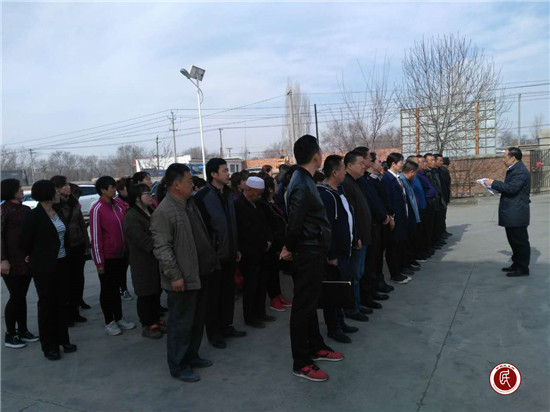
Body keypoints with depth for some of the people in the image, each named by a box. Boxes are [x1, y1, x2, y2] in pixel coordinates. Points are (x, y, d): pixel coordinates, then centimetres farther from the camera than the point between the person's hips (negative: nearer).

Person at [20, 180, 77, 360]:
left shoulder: (58, 212, 6)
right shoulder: (34, 215, -13)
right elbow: (24, 242, -8)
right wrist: (34, 256, 5)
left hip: (61, 264, 6)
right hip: (44, 267, -6)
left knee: (61, 302, 12)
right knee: (47, 304, 5)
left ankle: (62, 340, 26)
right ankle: (49, 346, 17)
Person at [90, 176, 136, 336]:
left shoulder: (118, 205, 4)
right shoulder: (97, 209, -13)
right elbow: (96, 237, -14)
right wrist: (99, 262, -13)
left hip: (121, 255, 6)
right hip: (107, 258, -6)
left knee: (116, 287, 17)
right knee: (107, 290, 8)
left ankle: (119, 318, 29)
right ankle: (109, 322, 21)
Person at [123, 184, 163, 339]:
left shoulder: (151, 212, 13)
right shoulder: (131, 217, -16)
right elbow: (144, 240, -23)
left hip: (156, 260, 9)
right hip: (143, 262, -8)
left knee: (156, 291, 16)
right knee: (145, 294, 2)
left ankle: (156, 321, 29)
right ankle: (146, 326, 14)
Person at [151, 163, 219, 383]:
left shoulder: (190, 203, 12)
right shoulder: (163, 212, -17)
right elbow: (162, 248, -20)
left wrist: (212, 261, 16)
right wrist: (174, 276, -21)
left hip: (200, 274, 9)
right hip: (183, 279, -9)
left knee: (197, 319, 20)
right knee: (181, 323, 3)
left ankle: (191, 356, 36)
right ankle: (178, 366, 19)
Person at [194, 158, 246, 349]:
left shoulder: (228, 194, 10)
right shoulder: (203, 197, -15)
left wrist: (236, 248, 16)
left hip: (229, 254, 7)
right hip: (214, 255, -7)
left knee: (228, 292, 16)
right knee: (213, 295, 5)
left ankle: (226, 326, 31)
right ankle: (213, 332, 19)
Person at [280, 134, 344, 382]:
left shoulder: (303, 180, 10)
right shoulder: (302, 186, -22)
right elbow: (294, 224, -22)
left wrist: (291, 247, 12)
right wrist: (290, 249, -6)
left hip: (313, 253, 10)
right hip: (308, 254, -10)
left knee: (310, 303, 21)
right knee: (303, 306, 1)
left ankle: (316, 348, 37)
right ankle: (301, 363, 13)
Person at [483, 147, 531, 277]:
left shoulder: (520, 171, -18)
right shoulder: (513, 169, 15)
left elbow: (511, 188, -28)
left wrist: (494, 183, -19)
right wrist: (495, 186, 7)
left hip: (516, 214, -11)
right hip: (511, 214, 11)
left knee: (520, 241, -1)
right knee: (514, 240, 18)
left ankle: (522, 268, 8)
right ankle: (517, 264, 29)